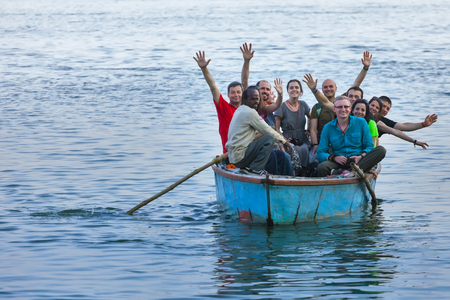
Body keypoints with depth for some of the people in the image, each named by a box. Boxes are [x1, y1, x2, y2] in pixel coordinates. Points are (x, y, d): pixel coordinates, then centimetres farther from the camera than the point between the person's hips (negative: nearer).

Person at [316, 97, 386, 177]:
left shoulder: (361, 123, 10)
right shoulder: (328, 128, 10)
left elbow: (369, 146, 8)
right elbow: (321, 153, 6)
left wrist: (361, 157, -15)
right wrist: (335, 158, -16)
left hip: (357, 161, 1)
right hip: (339, 163, -1)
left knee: (381, 150, -28)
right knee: (321, 167, -33)